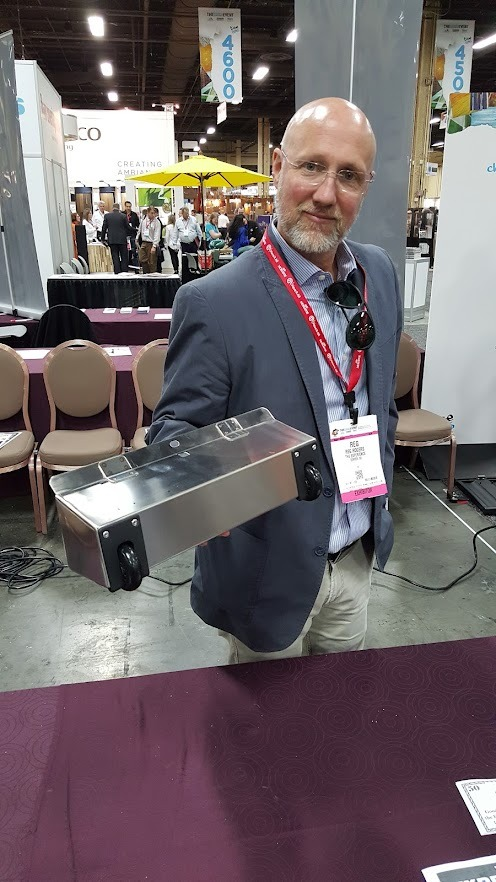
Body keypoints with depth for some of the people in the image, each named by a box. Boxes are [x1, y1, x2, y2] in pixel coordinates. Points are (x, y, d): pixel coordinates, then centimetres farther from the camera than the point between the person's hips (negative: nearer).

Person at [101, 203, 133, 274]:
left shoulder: (107, 215, 1)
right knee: (124, 256, 6)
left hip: (112, 239, 1)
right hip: (122, 239, -1)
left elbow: (104, 228, 3)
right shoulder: (123, 216, -5)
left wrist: (103, 238, 13)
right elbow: (128, 227, 1)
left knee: (115, 256, 4)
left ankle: (117, 271, 0)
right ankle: (124, 270, 4)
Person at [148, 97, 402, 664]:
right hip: (270, 573, -5)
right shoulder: (213, 302, -22)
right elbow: (176, 426, -15)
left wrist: (380, 484, 11)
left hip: (358, 556, 6)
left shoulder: (380, 272, -1)